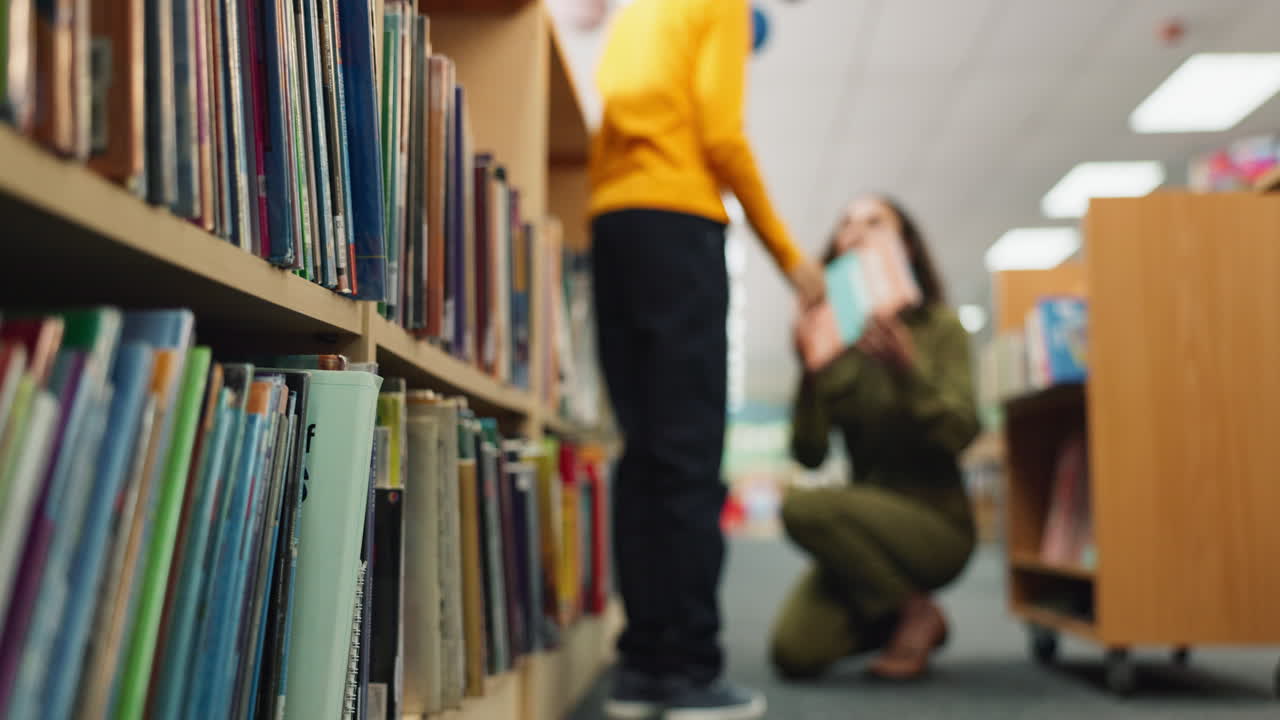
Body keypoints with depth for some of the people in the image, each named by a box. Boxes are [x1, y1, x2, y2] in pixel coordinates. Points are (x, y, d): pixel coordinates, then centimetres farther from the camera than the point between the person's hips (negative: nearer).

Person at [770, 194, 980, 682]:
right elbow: (809, 454, -5)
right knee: (795, 653, -16)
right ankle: (887, 621, 15)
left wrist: (907, 368, -28)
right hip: (867, 521, 4)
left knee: (804, 508, -31)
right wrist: (810, 372, -21)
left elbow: (960, 433, -15)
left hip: (935, 522, -3)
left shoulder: (939, 326, -5)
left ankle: (916, 611, -7)